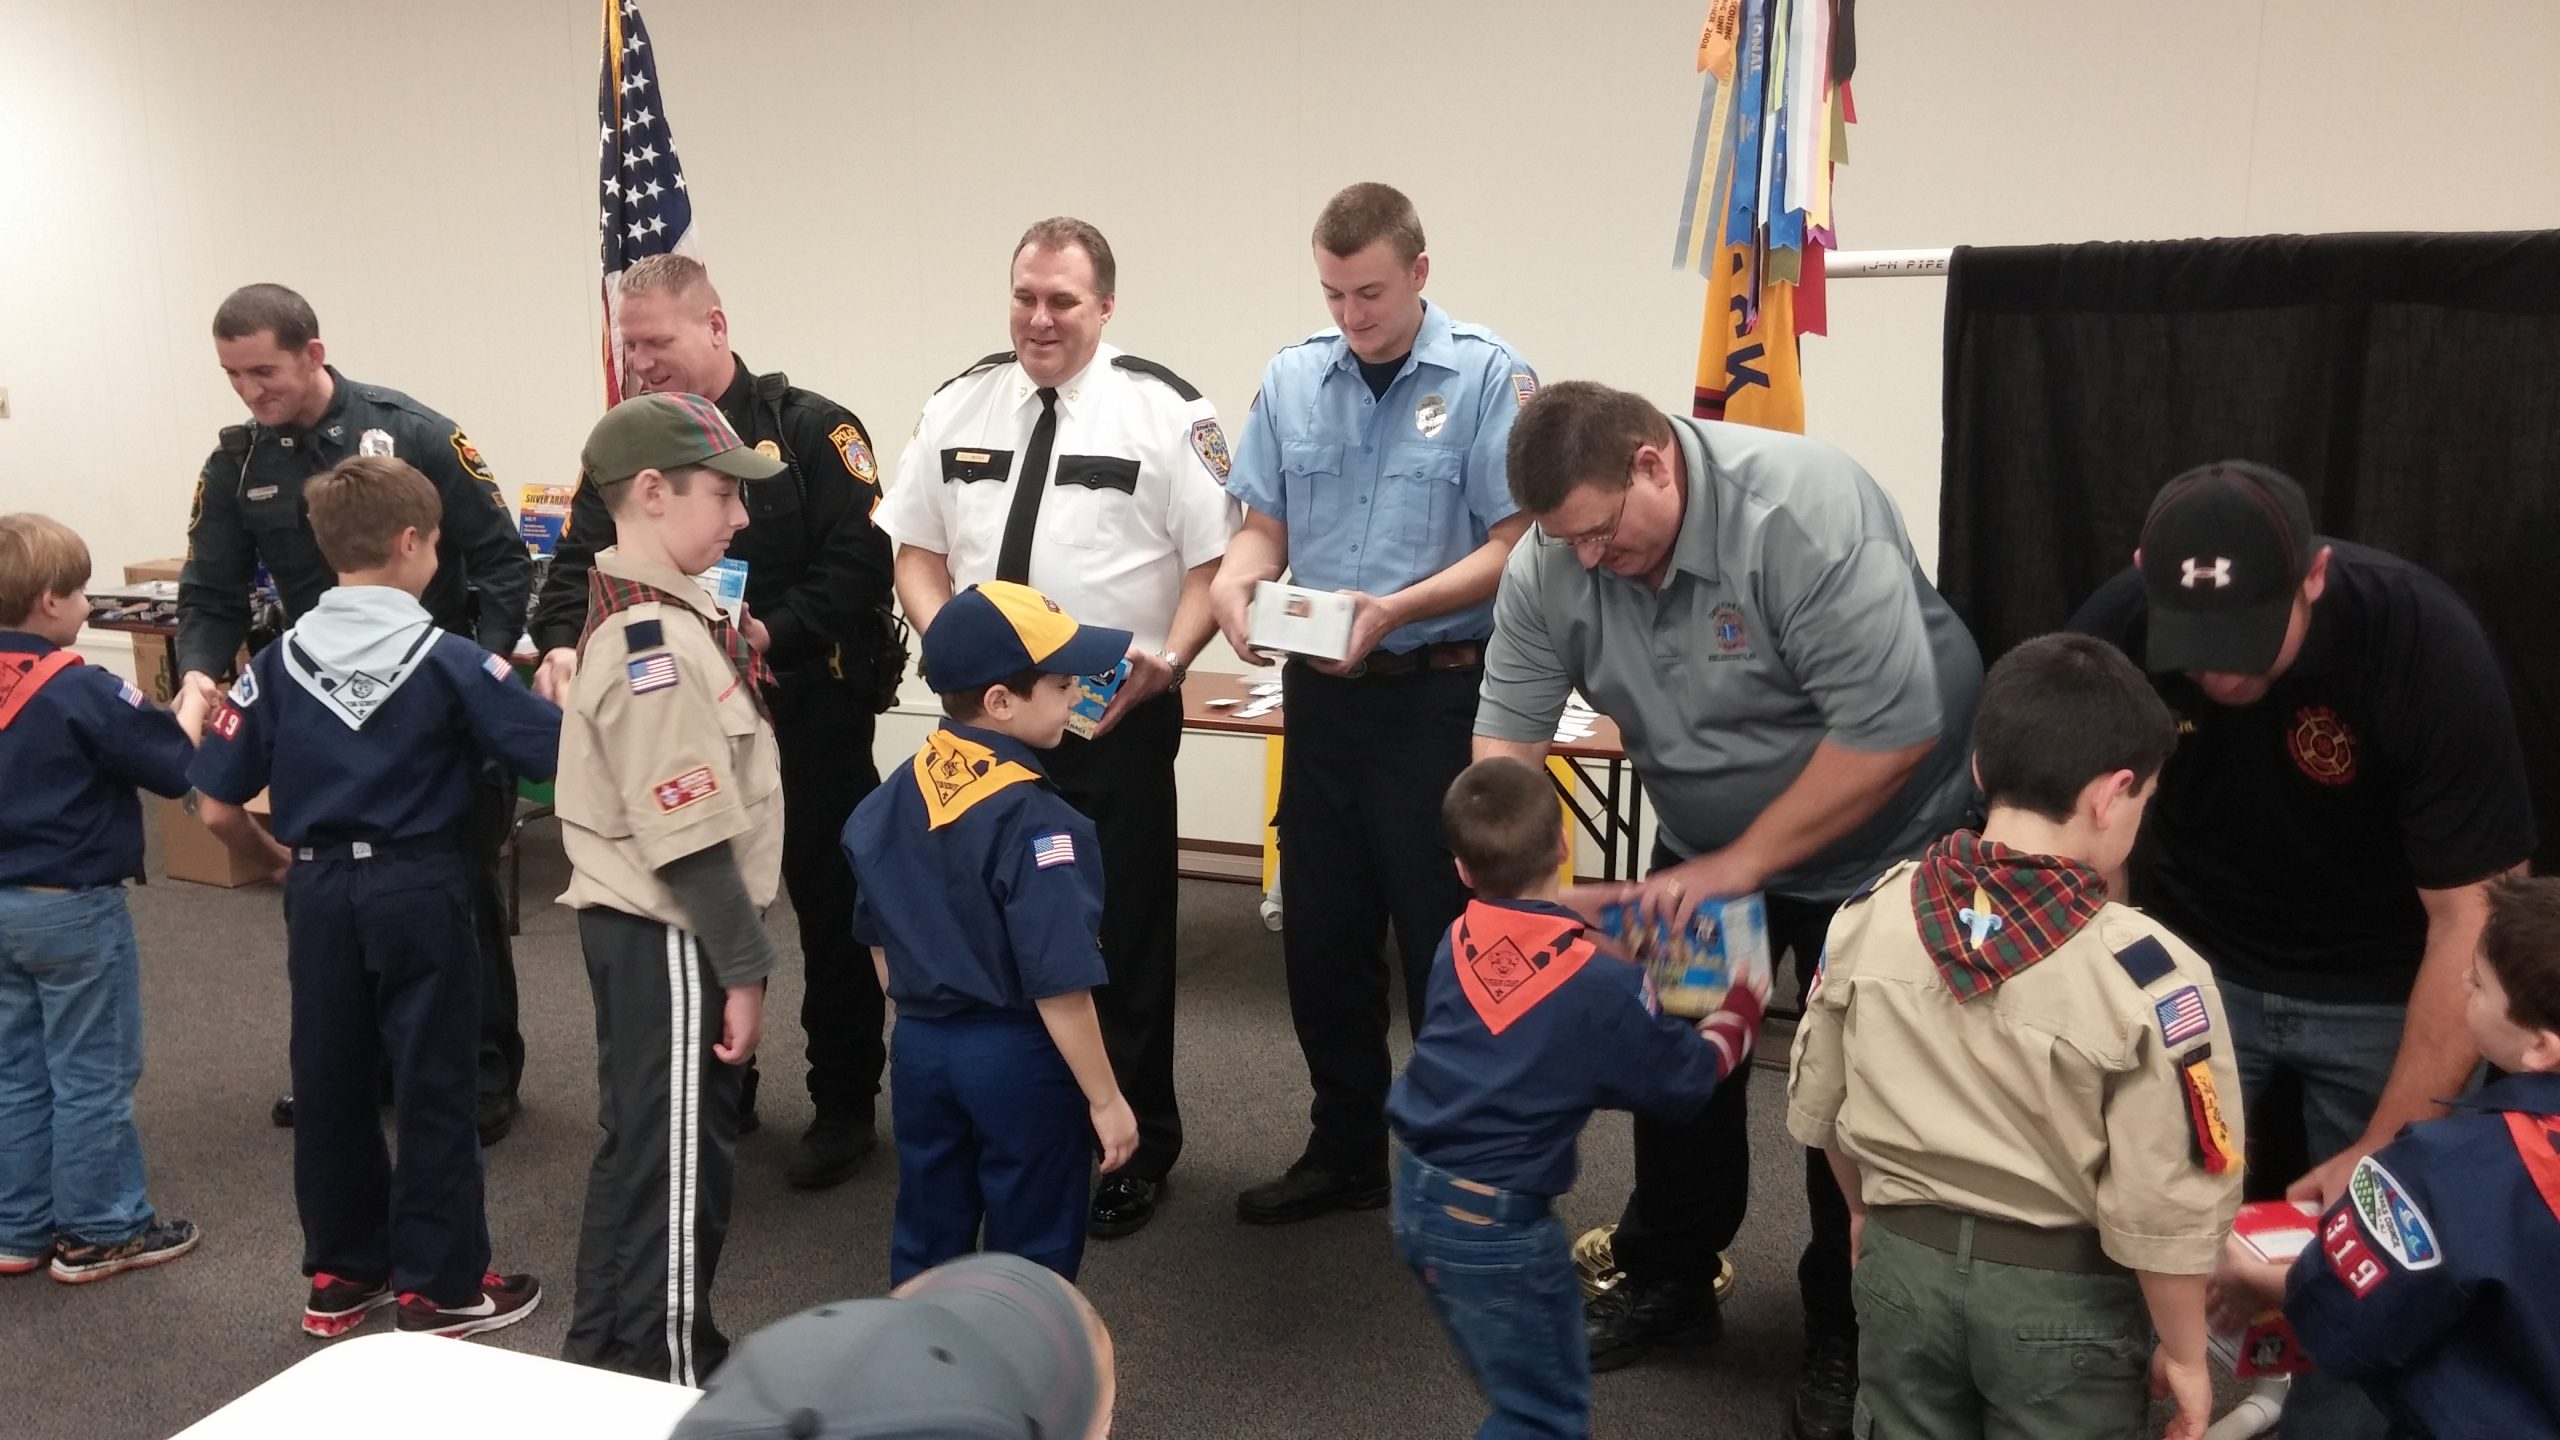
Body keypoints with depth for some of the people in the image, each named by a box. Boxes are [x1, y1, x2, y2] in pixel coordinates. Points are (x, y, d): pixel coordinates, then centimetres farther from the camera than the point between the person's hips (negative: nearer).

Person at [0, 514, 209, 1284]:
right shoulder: (83, 691, -20)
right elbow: (174, 768, -16)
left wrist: (159, 714, 9)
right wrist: (192, 704, 2)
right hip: (74, 909, -8)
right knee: (93, 1075, 4)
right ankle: (98, 1232, 14)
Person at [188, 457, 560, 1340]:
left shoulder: (279, 661, 0)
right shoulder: (449, 661, -10)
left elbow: (218, 807, 1)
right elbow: (559, 756, -14)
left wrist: (280, 863, 18)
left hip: (319, 890, 4)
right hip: (419, 887, -4)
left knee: (328, 1083, 15)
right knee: (433, 1085, 6)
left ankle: (339, 1276, 27)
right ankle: (440, 1285, 14)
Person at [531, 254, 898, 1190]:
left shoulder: (809, 429, -9)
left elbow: (859, 562, -17)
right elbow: (580, 562, -1)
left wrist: (772, 635, -28)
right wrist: (562, 644, -21)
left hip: (809, 716, -5)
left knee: (830, 911, 5)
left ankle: (843, 1106, 19)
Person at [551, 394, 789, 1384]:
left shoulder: (645, 617, 11)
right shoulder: (658, 641, -23)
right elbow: (689, 836, -24)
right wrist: (743, 966, -19)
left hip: (639, 925, 11)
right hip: (668, 939, -11)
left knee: (639, 1147, 21)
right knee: (680, 1162, 2)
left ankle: (609, 1355, 36)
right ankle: (666, 1376, 17)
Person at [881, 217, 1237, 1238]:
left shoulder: (1165, 413, -6)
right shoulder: (960, 405, 7)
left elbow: (1216, 560, -6)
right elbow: (918, 548, 11)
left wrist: (1169, 658, -22)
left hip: (1117, 719, -4)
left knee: (1124, 936, 6)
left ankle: (1139, 1151, 23)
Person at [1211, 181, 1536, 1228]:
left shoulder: (1488, 377, -7)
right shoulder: (1292, 380, 7)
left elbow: (1515, 545, -12)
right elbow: (1266, 527, 9)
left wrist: (1398, 608, -24)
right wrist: (1235, 581, -14)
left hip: (1439, 697, -5)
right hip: (1321, 694, 5)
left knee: (1443, 941, 3)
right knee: (1322, 933, 13)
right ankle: (1344, 1150, 30)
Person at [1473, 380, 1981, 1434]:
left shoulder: (1804, 513, -34)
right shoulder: (1549, 566, -16)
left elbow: (1891, 731, -34)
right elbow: (1507, 734, -13)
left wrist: (1740, 865, -29)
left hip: (1884, 837, -5)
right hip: (1705, 843, 5)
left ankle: (1849, 1332, 20)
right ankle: (1670, 1279, 29)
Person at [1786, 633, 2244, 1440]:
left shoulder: (1869, 917, -11)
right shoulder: (2150, 976, -24)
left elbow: (1816, 1105, 2)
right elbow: (2165, 1204, -18)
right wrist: (2183, 1354, -2)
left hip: (1902, 1262, 4)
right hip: (2062, 1292, -3)